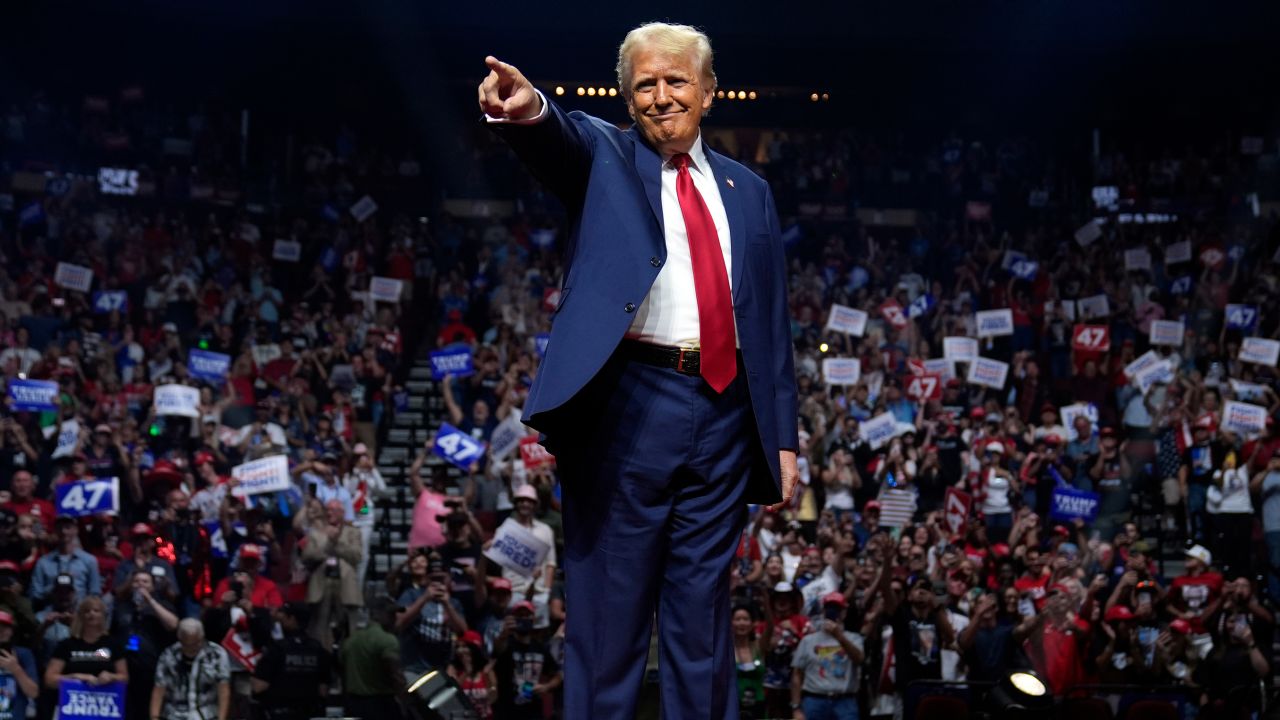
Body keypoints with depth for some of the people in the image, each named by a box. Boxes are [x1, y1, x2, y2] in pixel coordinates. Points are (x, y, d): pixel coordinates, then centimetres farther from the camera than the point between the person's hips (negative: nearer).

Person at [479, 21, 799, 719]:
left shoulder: (747, 192, 16)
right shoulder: (607, 158, 6)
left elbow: (773, 322, 16)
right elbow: (568, 138, -19)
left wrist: (783, 438, 10)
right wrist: (531, 110, -44)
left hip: (723, 414, 4)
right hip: (627, 406, -3)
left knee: (705, 609, 10)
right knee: (609, 608, 0)